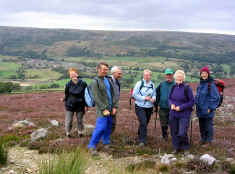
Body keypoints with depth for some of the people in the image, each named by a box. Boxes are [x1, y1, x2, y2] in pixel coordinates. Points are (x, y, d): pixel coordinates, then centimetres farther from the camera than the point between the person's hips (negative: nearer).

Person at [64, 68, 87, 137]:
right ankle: (68, 132, 28)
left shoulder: (83, 83, -12)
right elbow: (66, 94, 3)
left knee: (80, 120, 15)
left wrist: (85, 105, -1)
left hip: (80, 105, 0)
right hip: (70, 105, 0)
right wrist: (66, 102, 7)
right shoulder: (68, 84, -11)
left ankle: (80, 132, 36)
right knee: (68, 120, 6)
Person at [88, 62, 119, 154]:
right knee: (101, 127, -12)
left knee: (108, 127, 12)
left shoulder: (108, 80, 13)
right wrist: (104, 109, -16)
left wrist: (114, 107, 4)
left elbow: (113, 94, 13)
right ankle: (92, 146, -2)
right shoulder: (95, 82, -8)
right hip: (102, 109, -7)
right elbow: (97, 98, -13)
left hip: (110, 108, 7)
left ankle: (106, 143, 28)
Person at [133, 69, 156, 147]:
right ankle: (142, 141, -11)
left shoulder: (152, 84, 7)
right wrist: (144, 98, -17)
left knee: (146, 123, 14)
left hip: (149, 107, 5)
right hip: (140, 106, -5)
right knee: (143, 122, -17)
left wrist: (153, 98, -10)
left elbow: (154, 94, 14)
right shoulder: (139, 83, -7)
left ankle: (140, 136, 36)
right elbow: (134, 94, -10)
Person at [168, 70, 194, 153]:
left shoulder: (187, 88, -10)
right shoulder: (173, 87, 4)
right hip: (173, 114, 5)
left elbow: (192, 102, -7)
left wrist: (181, 107, -15)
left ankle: (185, 148, 14)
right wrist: (171, 104, -6)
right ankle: (177, 148, 26)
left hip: (184, 114, -5)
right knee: (174, 132, 9)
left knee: (182, 133, -10)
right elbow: (169, 98, 16)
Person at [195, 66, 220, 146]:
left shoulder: (211, 85, -14)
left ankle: (209, 141, 16)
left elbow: (216, 98, -15)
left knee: (208, 125, 3)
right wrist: (197, 106, 14)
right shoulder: (200, 84, 9)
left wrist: (210, 108, -14)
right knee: (201, 126, 15)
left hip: (208, 110, -7)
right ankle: (203, 139, 30)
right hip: (200, 110, 7)